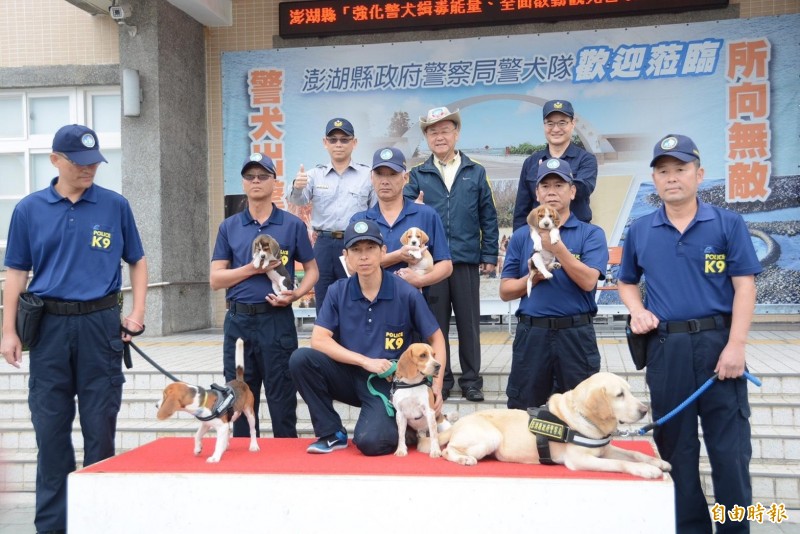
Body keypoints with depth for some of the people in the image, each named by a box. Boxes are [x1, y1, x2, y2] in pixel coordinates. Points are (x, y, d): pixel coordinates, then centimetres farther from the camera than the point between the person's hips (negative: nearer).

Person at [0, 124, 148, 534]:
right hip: (49, 326, 1)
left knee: (100, 425, 5)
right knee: (50, 427, 8)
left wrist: (137, 312, -1)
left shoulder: (115, 206, 3)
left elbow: (137, 261, 10)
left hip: (100, 324, -1)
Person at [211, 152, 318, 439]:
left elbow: (312, 269, 7)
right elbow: (216, 279, 4)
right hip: (238, 321, 3)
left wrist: (295, 294, -12)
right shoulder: (229, 227, 9)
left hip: (277, 320, -2)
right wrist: (253, 268, -11)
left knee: (282, 401, 3)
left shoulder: (293, 225, 3)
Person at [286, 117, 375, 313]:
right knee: (324, 307, 10)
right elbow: (297, 200, -6)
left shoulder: (368, 175, 3)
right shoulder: (315, 175, 9)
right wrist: (297, 187, -30)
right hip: (324, 246, 2)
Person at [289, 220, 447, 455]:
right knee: (301, 358, -23)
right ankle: (332, 433, -5)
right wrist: (366, 361, -18)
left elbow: (436, 339, 0)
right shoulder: (338, 292, -4)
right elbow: (319, 339, -11)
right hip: (349, 375, 3)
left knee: (370, 442, -28)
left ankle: (401, 427, 11)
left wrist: (437, 386, -10)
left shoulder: (406, 293, -9)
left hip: (386, 382, -3)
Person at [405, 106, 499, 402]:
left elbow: (488, 217, 5)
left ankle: (471, 380, 19)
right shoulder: (418, 175, 6)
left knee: (469, 323, 7)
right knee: (436, 322, 8)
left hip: (467, 260, 0)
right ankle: (440, 379, 21)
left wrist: (490, 255, 2)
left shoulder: (475, 172, 6)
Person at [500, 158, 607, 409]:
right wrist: (533, 277, -12)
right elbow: (505, 291, 5)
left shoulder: (591, 234, 1)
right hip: (531, 334, 2)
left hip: (577, 334, -2)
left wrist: (557, 247, -21)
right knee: (523, 412, 12)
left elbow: (588, 281, -14)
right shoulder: (521, 236, 8)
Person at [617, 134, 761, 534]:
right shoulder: (640, 231, 8)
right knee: (675, 444, 11)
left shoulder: (728, 224, 1)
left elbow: (744, 286, -3)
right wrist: (637, 311, -2)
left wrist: (735, 346, -12)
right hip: (664, 347, 2)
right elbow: (626, 283, 19)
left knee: (729, 443, 3)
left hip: (717, 341, -2)